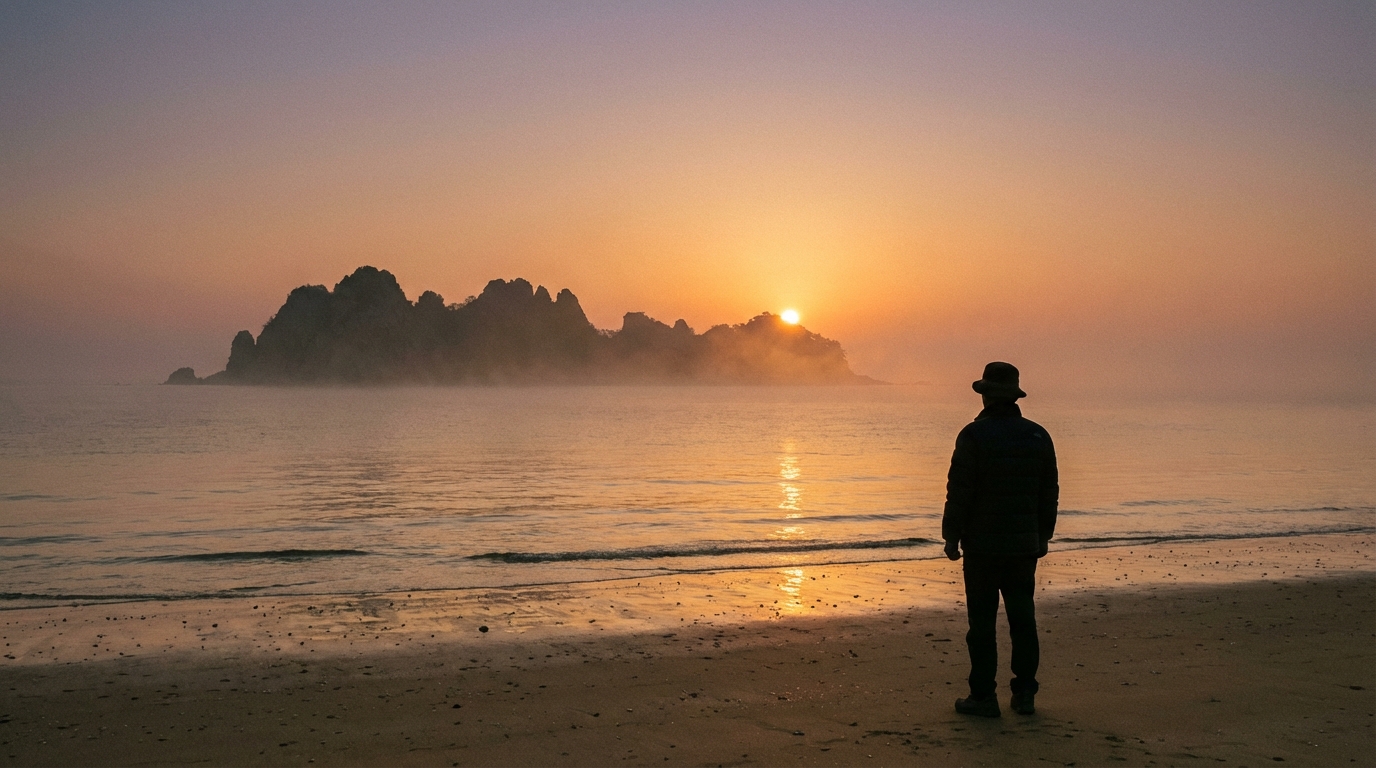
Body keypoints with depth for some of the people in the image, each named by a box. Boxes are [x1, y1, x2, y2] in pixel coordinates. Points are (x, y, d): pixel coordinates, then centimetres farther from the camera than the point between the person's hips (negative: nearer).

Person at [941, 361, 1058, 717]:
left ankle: (983, 696, 3)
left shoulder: (974, 435, -10)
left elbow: (959, 491, -11)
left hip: (982, 544, -5)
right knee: (1023, 617, 10)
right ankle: (1024, 693, 14)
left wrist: (951, 536, -3)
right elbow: (1049, 492, 10)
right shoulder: (1038, 435, 6)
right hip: (1025, 543, 5)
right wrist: (1042, 537, 18)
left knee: (982, 621, 0)